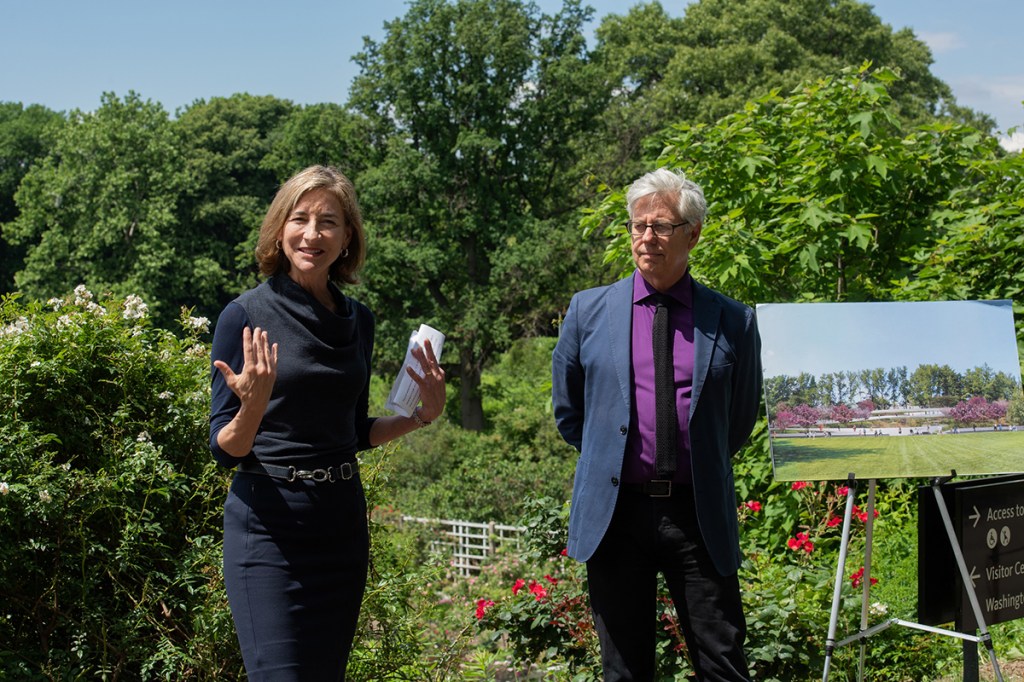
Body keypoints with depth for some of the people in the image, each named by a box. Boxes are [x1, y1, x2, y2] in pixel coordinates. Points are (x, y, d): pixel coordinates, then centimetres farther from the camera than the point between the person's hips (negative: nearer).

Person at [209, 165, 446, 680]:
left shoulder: (357, 320, 8)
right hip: (269, 523, -5)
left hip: (343, 522, 6)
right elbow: (225, 449, -8)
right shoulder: (246, 315, -8)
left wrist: (421, 415, 4)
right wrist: (253, 407, -27)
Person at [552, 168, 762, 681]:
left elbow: (740, 421, 14)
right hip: (614, 512, 1)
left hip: (699, 515, -1)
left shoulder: (733, 322, 1)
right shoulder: (588, 311, 4)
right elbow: (567, 411, 16)